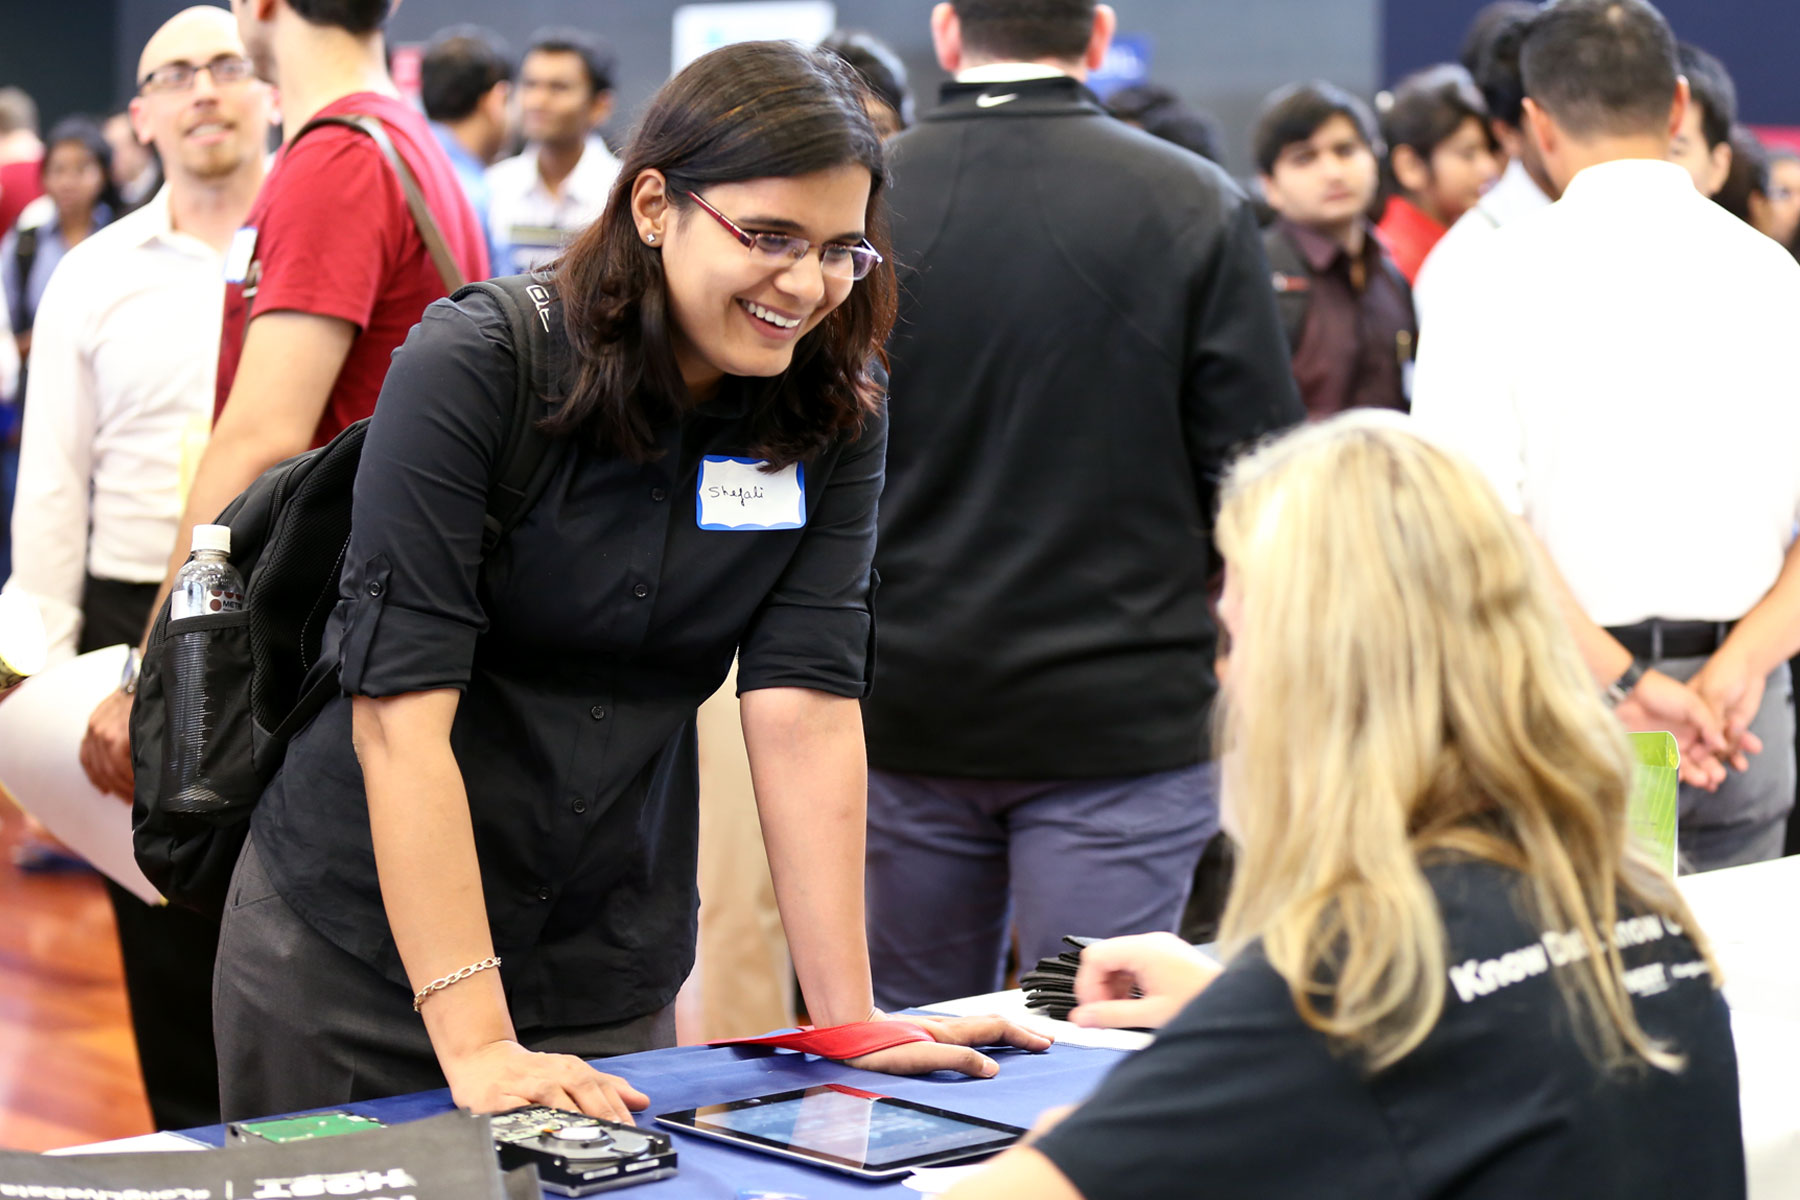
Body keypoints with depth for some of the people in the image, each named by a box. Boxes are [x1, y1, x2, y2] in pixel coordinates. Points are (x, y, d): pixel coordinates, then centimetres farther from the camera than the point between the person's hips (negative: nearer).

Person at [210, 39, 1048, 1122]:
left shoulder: (836, 409, -5)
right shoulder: (471, 369, -18)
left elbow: (806, 699, -9)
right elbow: (401, 707, -23)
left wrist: (849, 1018, -15)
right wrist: (473, 1042, -29)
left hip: (609, 972, 3)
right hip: (358, 953, -3)